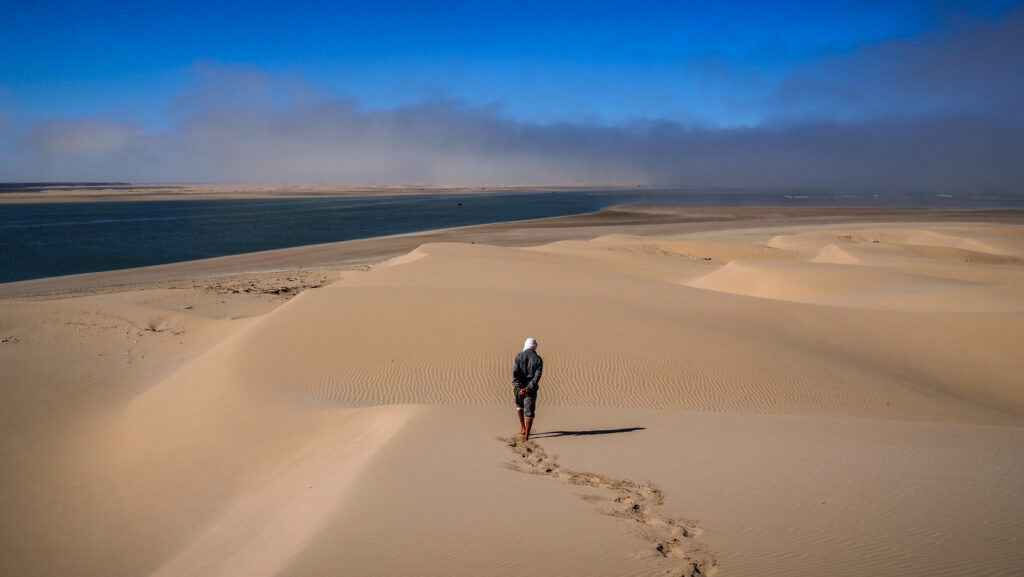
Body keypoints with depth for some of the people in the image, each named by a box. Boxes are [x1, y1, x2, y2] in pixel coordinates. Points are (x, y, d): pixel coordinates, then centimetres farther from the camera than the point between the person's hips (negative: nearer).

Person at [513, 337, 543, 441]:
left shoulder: (519, 356, -3)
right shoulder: (538, 359, -2)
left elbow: (515, 373, -15)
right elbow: (537, 376, -13)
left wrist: (519, 388, -16)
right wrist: (528, 388, -17)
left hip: (518, 388, 1)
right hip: (531, 389, -1)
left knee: (519, 405, 28)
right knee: (529, 411, 5)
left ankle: (523, 428, 27)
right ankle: (526, 435, -2)